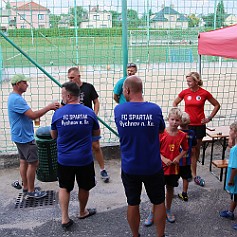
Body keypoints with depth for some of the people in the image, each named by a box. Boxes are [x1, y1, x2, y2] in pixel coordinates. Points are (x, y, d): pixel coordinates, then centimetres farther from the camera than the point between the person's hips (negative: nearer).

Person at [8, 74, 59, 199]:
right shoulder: (17, 99, -23)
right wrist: (49, 107, -22)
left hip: (21, 136, 10)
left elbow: (28, 114, 14)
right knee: (33, 163, -3)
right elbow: (33, 115, -29)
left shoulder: (15, 97, 11)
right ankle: (31, 191, 7)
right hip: (24, 137, -10)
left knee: (24, 161, 16)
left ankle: (26, 187, 26)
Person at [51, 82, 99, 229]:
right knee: (84, 187, 20)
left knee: (64, 187, 18)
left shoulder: (58, 114, -11)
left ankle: (65, 218, 15)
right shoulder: (89, 112, -9)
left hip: (64, 160, 0)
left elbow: (54, 136, 4)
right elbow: (97, 133, 6)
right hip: (85, 159, 0)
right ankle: (83, 212, 40)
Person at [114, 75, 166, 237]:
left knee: (132, 204, 16)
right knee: (159, 202, 17)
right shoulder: (155, 109, -12)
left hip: (129, 168, 1)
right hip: (153, 167, -1)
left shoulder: (119, 110, -10)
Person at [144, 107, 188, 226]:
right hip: (161, 166, -3)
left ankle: (168, 210, 36)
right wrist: (164, 159, -19)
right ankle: (153, 213, 18)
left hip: (174, 167, 3)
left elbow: (185, 149, 8)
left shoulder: (182, 135, -4)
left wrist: (178, 157, -9)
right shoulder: (161, 133, -12)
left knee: (170, 189, 17)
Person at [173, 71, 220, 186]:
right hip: (187, 124, 0)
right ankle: (194, 175, 9)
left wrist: (209, 118, 0)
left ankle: (191, 170, 30)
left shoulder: (204, 93, -6)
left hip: (199, 125, 0)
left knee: (197, 149, 11)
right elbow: (175, 103, 13)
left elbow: (217, 105, 5)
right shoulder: (184, 92, -3)